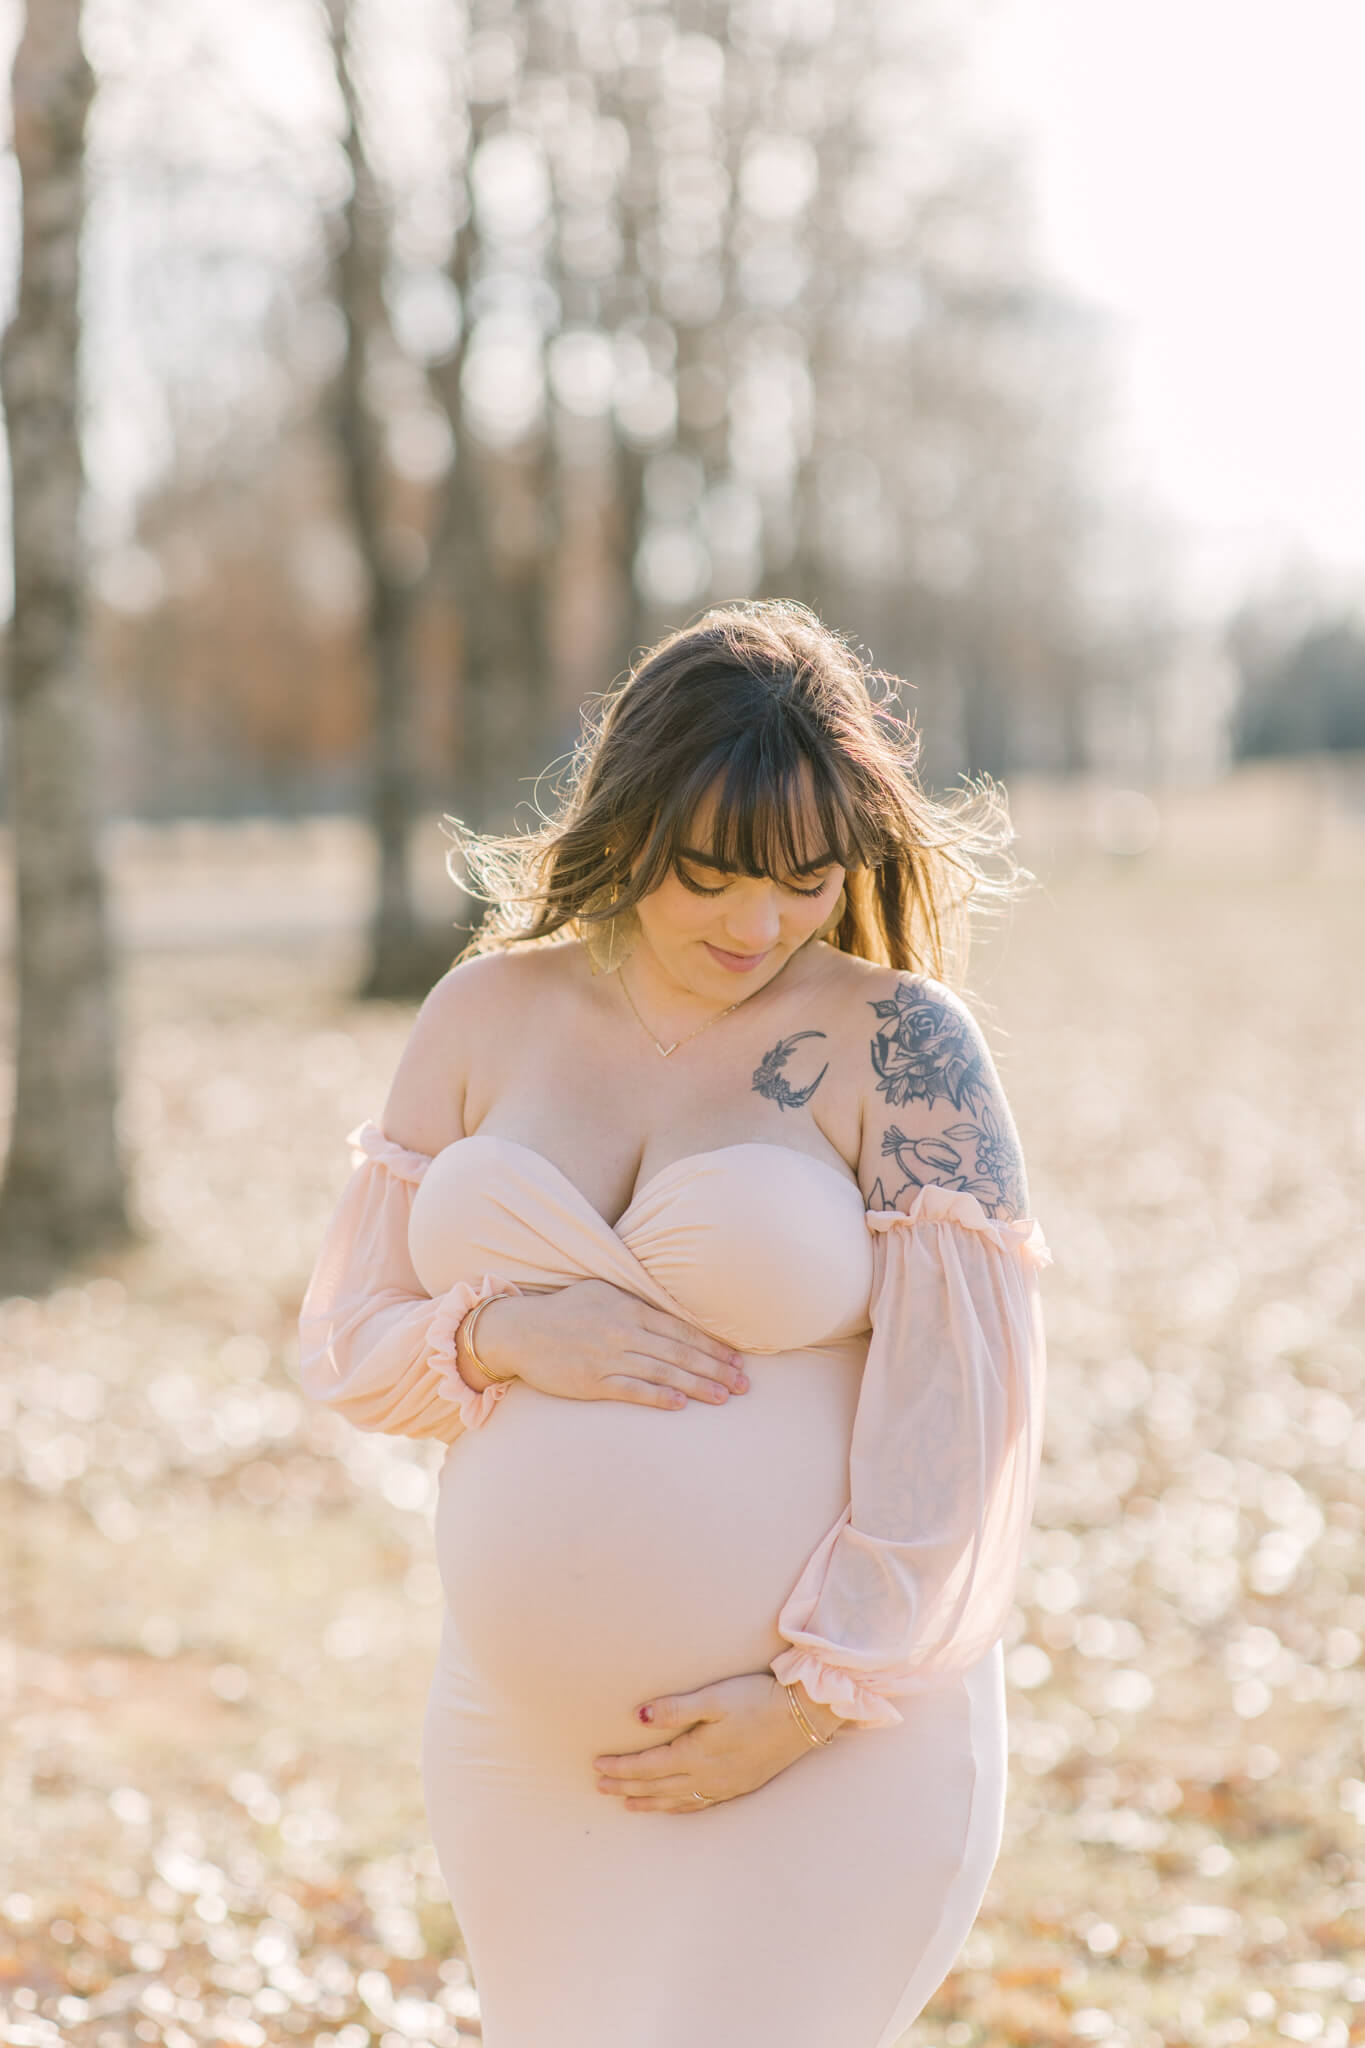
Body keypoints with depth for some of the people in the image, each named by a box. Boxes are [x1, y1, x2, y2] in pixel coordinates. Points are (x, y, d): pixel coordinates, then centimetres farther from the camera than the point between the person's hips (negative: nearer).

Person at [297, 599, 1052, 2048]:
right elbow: (343, 1340, 7)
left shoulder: (896, 1043, -8)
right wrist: (510, 1334, -13)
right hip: (525, 1751, 5)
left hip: (828, 1756, -5)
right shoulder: (491, 1012, 5)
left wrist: (814, 1701, -15)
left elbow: (963, 1403, -11)